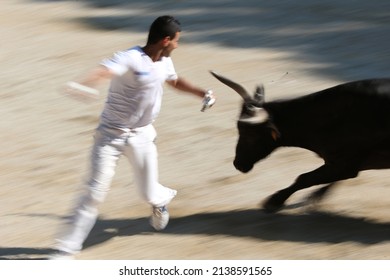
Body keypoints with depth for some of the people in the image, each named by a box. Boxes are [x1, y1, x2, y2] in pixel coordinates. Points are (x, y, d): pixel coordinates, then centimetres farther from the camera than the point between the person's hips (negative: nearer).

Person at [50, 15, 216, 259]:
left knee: (151, 195, 5)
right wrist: (86, 84, -66)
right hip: (112, 135, -5)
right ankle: (67, 249, -1)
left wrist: (202, 93, 24)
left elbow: (175, 80, 25)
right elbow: (105, 69, -46)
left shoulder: (164, 61, 1)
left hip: (141, 135, 5)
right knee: (96, 191, -10)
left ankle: (162, 199, 45)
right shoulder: (131, 59, -24)